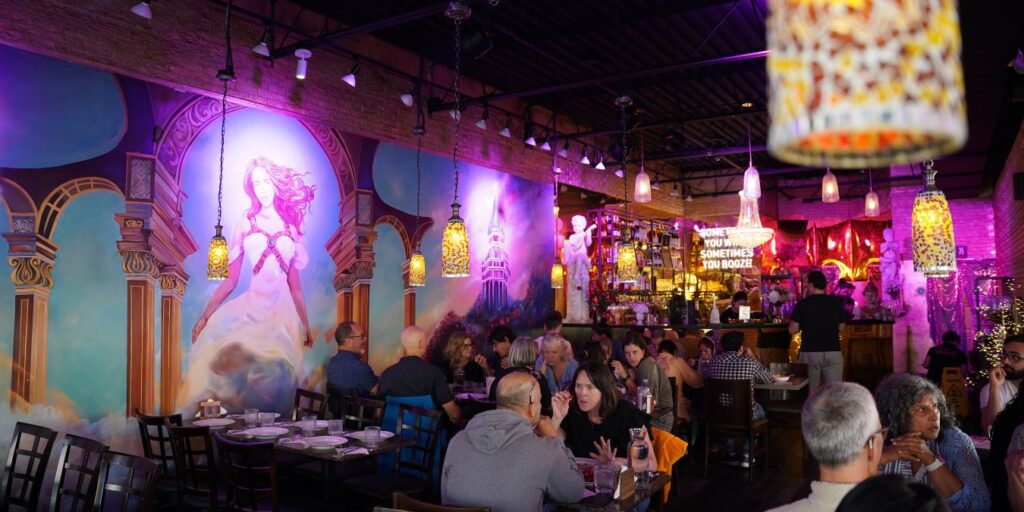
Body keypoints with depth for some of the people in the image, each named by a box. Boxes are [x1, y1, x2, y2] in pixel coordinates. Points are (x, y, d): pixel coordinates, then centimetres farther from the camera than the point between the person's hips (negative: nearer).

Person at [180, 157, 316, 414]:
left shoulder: (290, 227, 13)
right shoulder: (244, 224, 8)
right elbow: (230, 280, 5)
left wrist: (306, 325, 15)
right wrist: (205, 316, -3)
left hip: (282, 313, 1)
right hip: (251, 308, -1)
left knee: (276, 378, -6)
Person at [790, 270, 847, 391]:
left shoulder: (802, 304, -6)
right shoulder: (836, 303, 1)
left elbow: (793, 330, -2)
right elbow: (841, 327, 11)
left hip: (809, 353, -1)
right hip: (833, 352, 2)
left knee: (810, 391, 9)